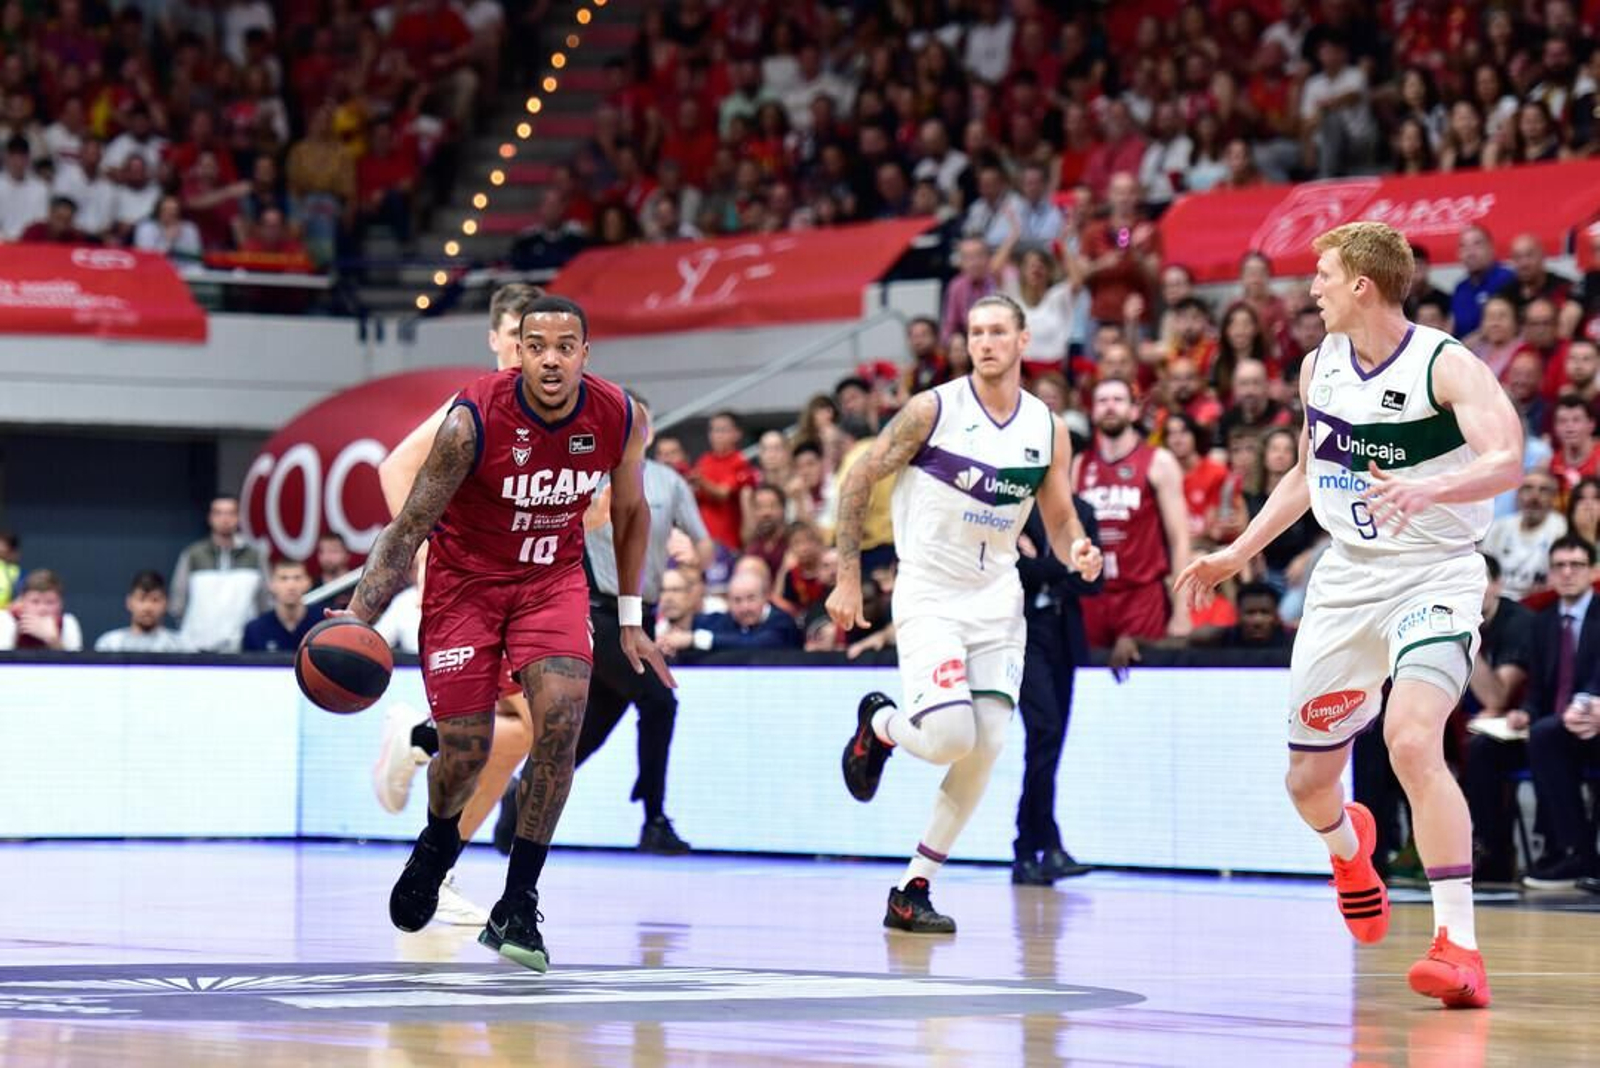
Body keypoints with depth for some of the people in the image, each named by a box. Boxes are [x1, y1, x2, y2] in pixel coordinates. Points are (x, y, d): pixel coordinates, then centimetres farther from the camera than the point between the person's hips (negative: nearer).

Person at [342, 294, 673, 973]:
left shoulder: (619, 419, -15)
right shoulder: (474, 420, -26)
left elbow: (630, 513, 5)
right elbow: (409, 527, -21)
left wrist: (630, 621, 9)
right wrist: (356, 619, -32)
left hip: (553, 578, 2)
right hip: (465, 579, -2)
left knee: (561, 720, -20)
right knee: (465, 750, -1)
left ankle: (517, 908, -9)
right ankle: (439, 841, 38)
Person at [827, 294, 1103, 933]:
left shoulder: (1047, 429, 4)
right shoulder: (934, 410, -8)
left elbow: (1060, 520, 13)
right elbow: (858, 482, -3)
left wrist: (1079, 550, -11)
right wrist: (848, 579, -6)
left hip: (997, 598, 4)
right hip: (929, 594, -4)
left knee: (986, 747, -4)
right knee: (950, 735, -20)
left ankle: (912, 891, 7)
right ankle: (878, 724, 17)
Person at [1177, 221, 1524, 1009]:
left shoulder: (1447, 366, -14)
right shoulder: (1319, 367, 6)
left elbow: (1507, 461, -28)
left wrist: (1429, 488, -45)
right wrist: (1238, 553, 19)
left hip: (1434, 577, -6)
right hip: (1346, 580, 6)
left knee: (1412, 740, -30)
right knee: (1307, 782, 10)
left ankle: (1459, 944, -27)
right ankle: (1350, 844, 49)